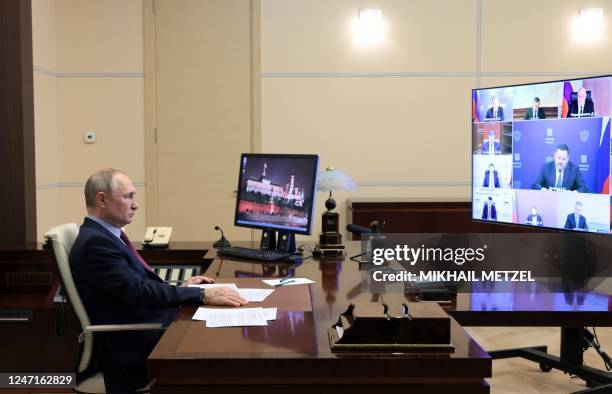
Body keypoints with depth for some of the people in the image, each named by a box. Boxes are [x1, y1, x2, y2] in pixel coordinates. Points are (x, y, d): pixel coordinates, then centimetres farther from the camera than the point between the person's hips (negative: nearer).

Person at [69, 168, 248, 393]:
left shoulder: (105, 235, 12)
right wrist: (202, 295, -25)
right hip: (132, 346, -9)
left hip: (139, 332, 9)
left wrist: (182, 286, 7)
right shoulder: (95, 242, -18)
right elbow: (138, 292, -26)